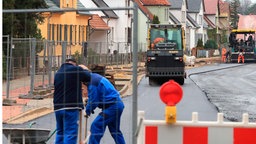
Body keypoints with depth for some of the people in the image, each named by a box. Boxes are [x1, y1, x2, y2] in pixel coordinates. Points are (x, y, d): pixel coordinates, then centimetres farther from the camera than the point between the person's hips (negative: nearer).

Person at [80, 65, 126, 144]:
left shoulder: (91, 82, -15)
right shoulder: (96, 77, 17)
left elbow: (93, 100, -16)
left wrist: (88, 110, 1)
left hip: (111, 107, -11)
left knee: (96, 127, -12)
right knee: (115, 130, 21)